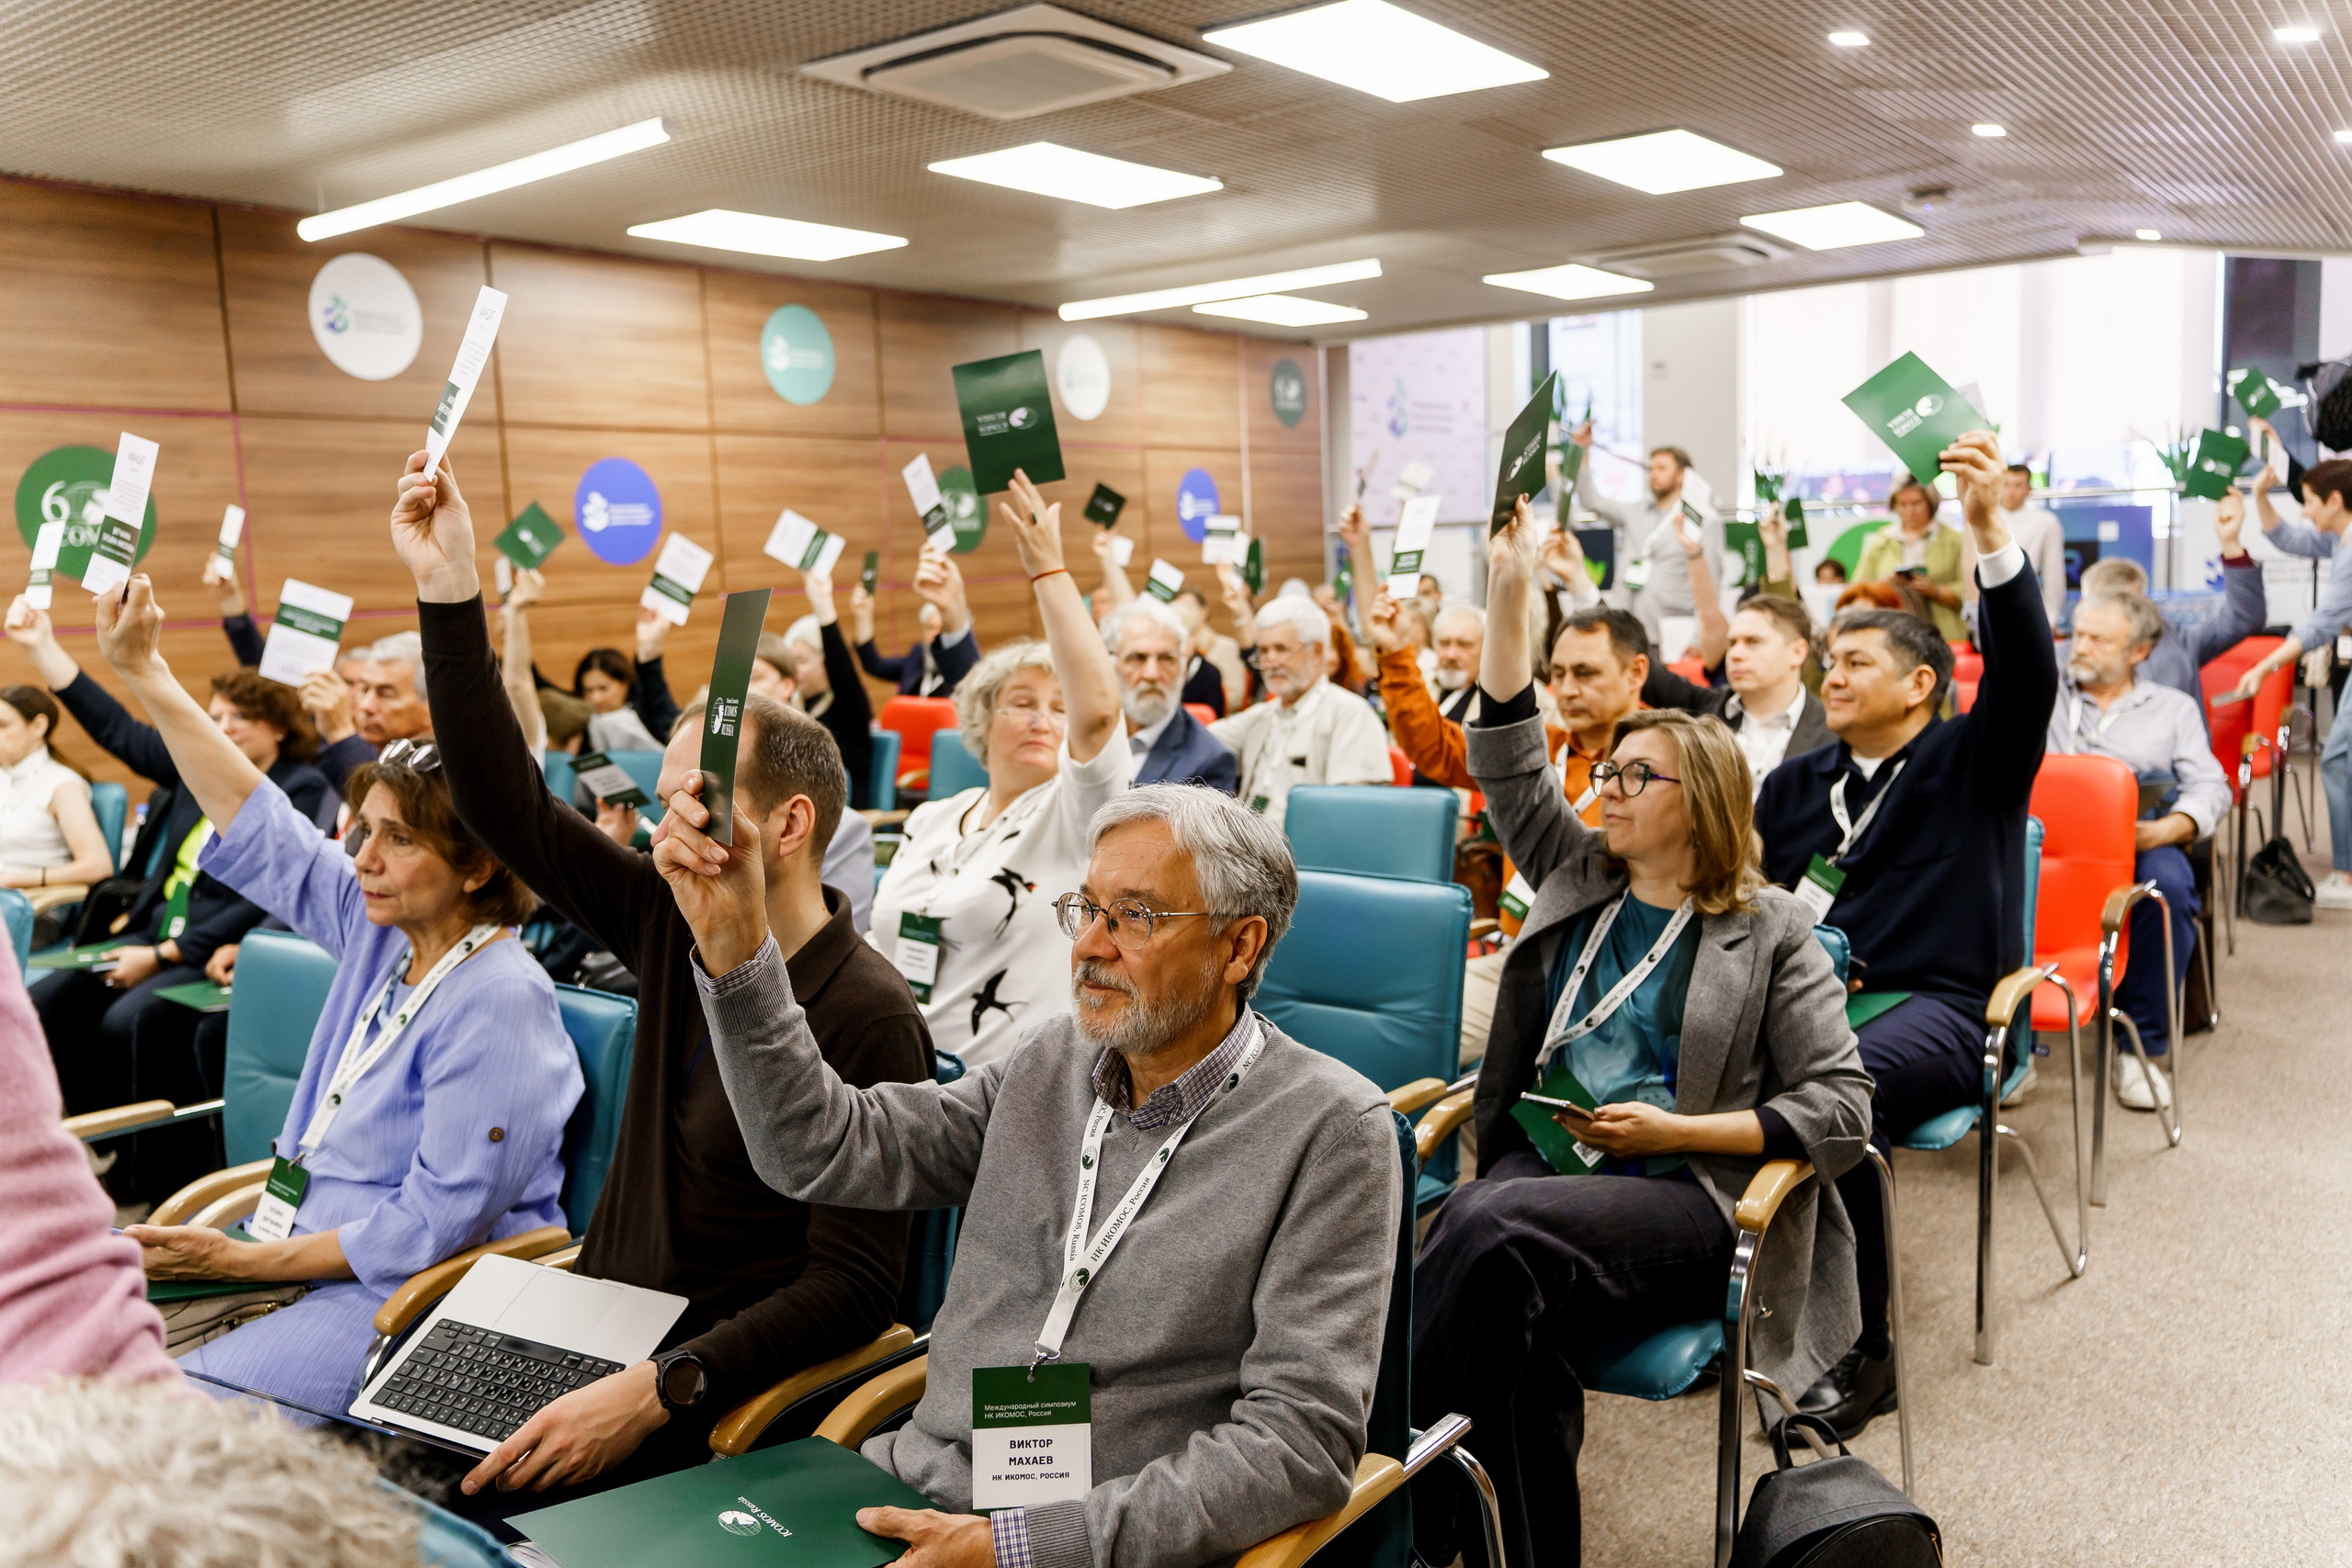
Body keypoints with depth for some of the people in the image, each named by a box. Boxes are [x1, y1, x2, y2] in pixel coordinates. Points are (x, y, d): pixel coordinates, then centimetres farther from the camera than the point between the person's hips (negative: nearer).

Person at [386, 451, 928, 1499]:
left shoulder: (867, 1022, -17)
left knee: (469, 1495, -24)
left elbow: (853, 1287, -18)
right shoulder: (672, 923, 4)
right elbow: (507, 811, 2)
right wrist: (449, 594, -4)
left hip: (717, 1384, -6)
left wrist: (659, 1390, -28)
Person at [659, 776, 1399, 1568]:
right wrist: (732, 939, -8)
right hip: (908, 1492, 6)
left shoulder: (1331, 1131, -9)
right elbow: (825, 1150, 4)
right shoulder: (1048, 1059, 9)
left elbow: (1304, 1437, -14)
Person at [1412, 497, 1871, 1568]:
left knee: (1488, 1229, -34)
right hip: (1542, 1160, 4)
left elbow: (1841, 1109, 2)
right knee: (1515, 1304, -33)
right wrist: (1508, 601, 10)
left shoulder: (1770, 931, 7)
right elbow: (1507, 766, 16)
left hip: (1687, 1198, -4)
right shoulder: (1580, 879, 21)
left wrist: (1675, 1131, -9)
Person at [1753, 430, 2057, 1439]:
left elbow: (2026, 676, -10)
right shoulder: (1797, 781, 25)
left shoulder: (1974, 762, 9)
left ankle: (1857, 1353, -23)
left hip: (1929, 1004, -4)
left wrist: (1989, 530, -24)